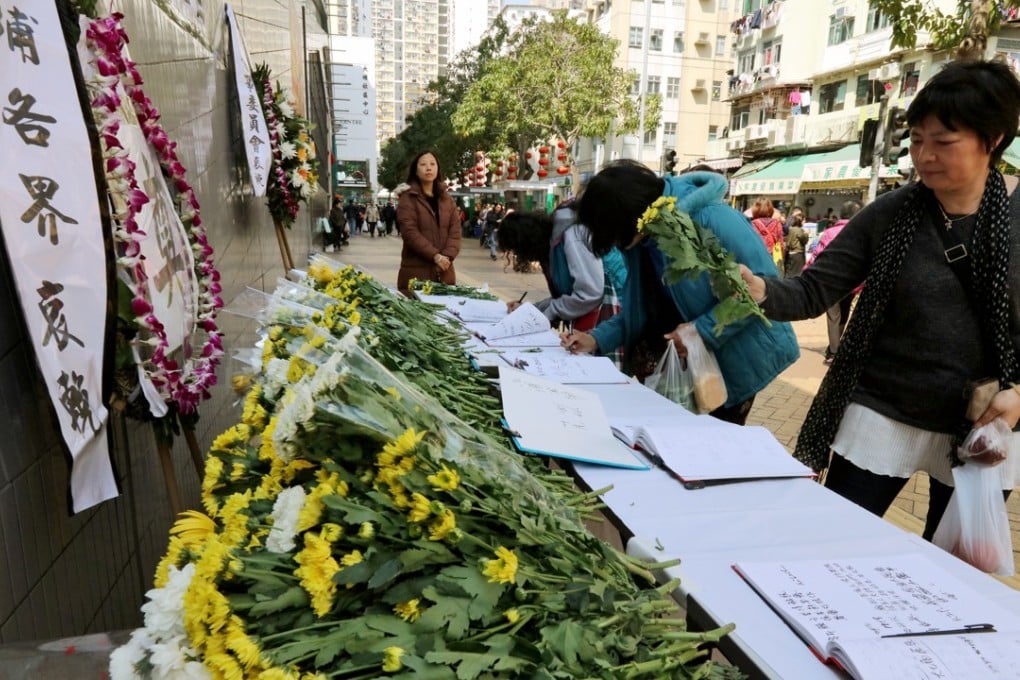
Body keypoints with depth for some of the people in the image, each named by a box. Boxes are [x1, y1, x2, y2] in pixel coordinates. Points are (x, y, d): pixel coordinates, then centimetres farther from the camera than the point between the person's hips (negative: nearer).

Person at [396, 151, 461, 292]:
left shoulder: (447, 199, 14)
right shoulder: (407, 198, -2)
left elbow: (455, 230, 5)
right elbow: (410, 231, -12)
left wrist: (448, 256, -12)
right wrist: (435, 255, -20)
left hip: (444, 271, 4)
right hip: (416, 270, -4)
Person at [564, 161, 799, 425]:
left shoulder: (708, 217, -27)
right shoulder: (643, 240, -3)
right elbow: (641, 309, 4)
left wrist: (703, 331, -29)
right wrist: (597, 339, -9)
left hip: (739, 354, -7)